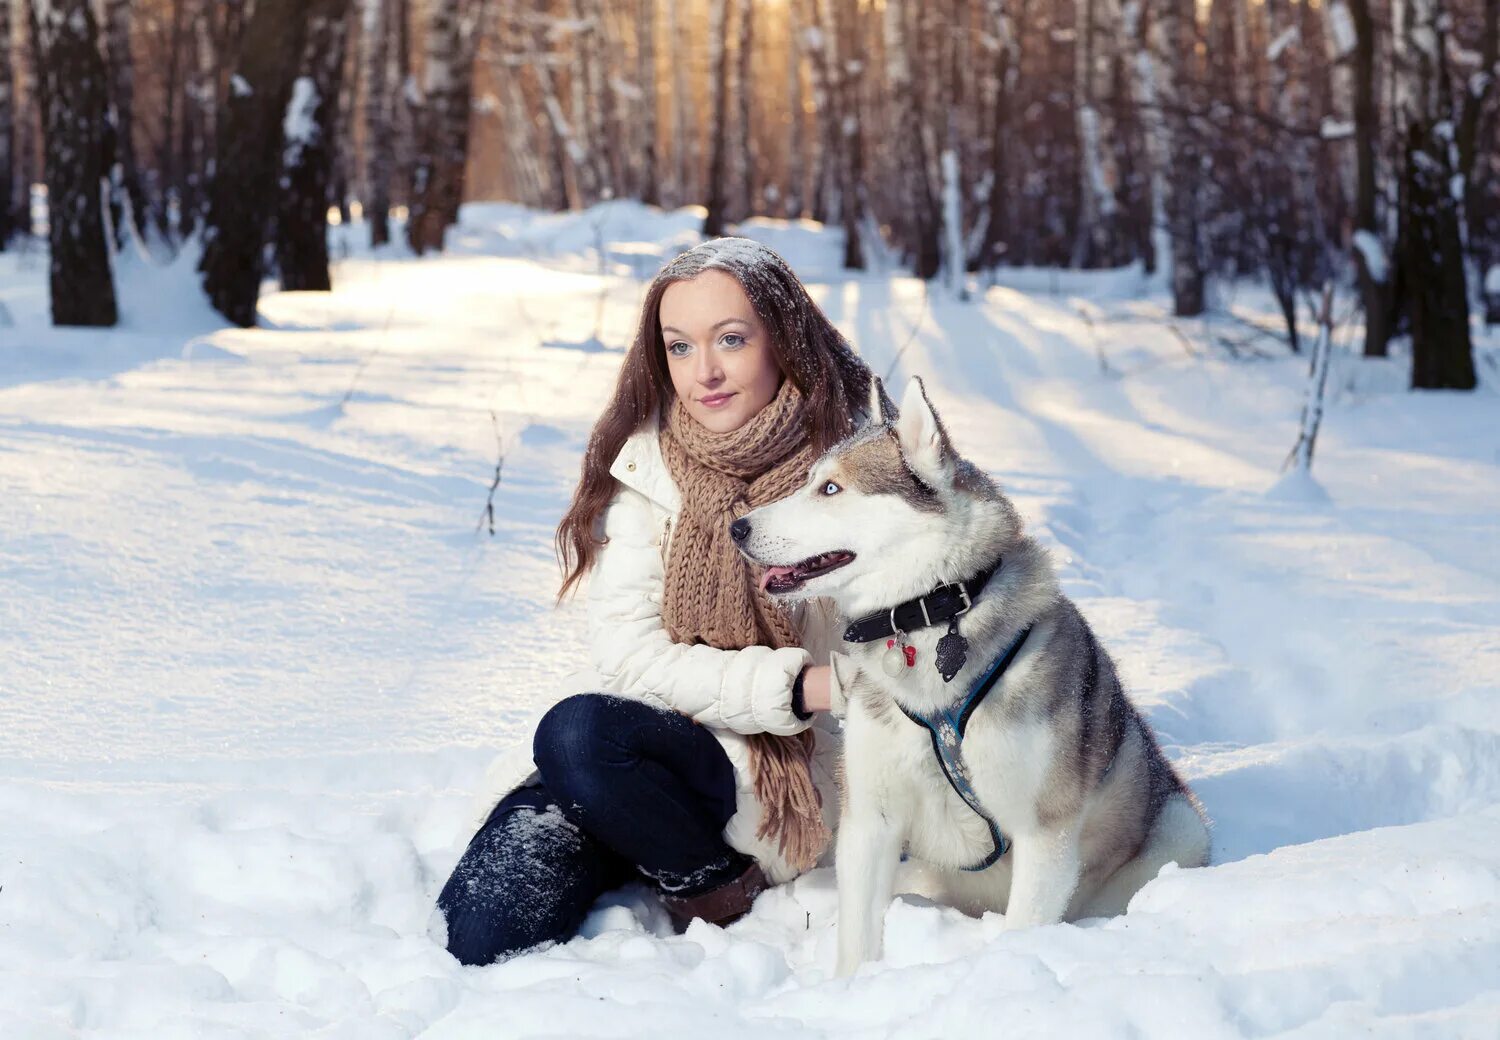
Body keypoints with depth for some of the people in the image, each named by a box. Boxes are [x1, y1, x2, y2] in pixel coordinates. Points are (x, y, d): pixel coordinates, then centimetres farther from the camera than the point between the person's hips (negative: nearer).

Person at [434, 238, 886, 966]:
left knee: (583, 732, -31)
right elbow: (630, 654, -9)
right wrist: (793, 685, -20)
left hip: (775, 776, -2)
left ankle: (724, 894, -7)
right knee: (479, 939, -18)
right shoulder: (644, 465, 0)